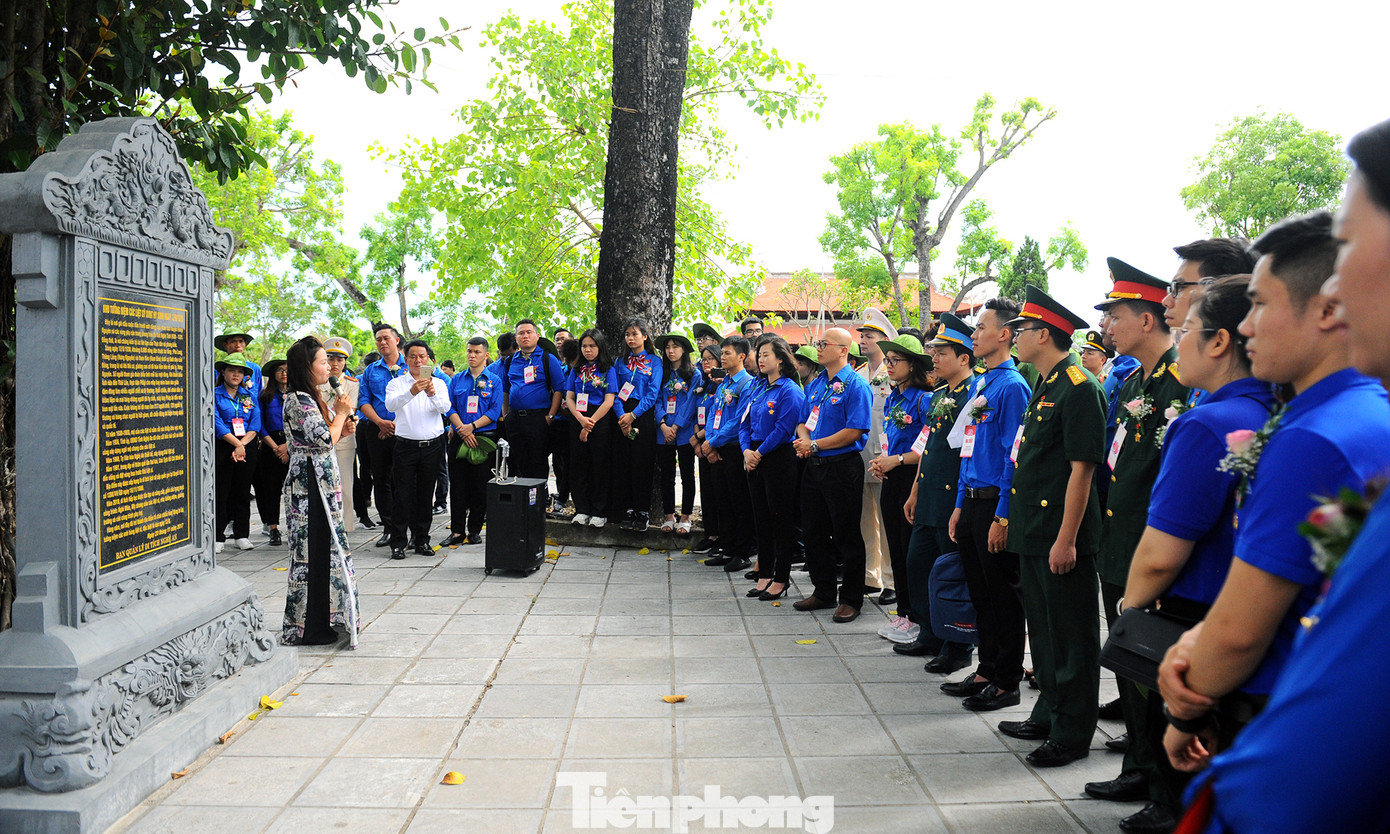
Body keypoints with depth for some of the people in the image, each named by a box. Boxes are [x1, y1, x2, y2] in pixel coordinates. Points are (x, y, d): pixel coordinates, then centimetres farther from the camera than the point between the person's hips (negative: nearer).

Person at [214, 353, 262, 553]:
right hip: (223, 447, -3)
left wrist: (242, 444, -11)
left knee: (243, 491, 7)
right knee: (221, 491, -3)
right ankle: (217, 537, 3)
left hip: (247, 448, 3)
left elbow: (255, 425, 4)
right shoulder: (215, 395, 1)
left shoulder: (250, 396, 13)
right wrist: (236, 444, -17)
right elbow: (217, 424, -9)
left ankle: (242, 535, 14)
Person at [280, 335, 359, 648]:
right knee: (313, 553, -5)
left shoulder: (310, 398, 17)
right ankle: (309, 628, 2)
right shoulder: (299, 400, -15)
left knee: (322, 550, 14)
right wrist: (341, 413, -7)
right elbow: (324, 440, -20)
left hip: (319, 484, 11)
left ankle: (318, 619, 22)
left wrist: (342, 429, 9)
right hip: (310, 485, -11)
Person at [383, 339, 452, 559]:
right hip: (406, 445, -2)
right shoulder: (396, 383, 2)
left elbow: (445, 408, -10)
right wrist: (411, 392, -35)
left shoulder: (438, 383, 7)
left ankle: (421, 540, 17)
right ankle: (398, 543, 3)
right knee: (403, 496, -2)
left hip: (431, 446, 2)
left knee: (425, 496, 9)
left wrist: (433, 395, -30)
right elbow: (391, 405, -18)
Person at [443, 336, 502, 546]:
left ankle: (474, 530, 11)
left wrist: (472, 426, -15)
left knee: (480, 486, 2)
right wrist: (463, 430, -10)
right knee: (457, 485, 2)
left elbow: (495, 411, -4)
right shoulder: (457, 380, 11)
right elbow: (450, 408, 5)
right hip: (459, 439, 2)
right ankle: (457, 531, 9)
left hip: (484, 438, -2)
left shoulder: (494, 381, 5)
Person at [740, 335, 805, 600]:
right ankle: (764, 575, 21)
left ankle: (781, 578, 8)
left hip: (779, 460, -8)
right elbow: (745, 421, 13)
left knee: (780, 518, -1)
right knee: (761, 517, 12)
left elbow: (783, 429, -17)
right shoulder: (757, 387, 13)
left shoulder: (789, 391, -11)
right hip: (754, 459, 8)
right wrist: (746, 450, -3)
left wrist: (759, 453, -13)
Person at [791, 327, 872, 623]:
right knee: (813, 532, 14)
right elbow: (803, 421, 19)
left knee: (847, 536, 1)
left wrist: (815, 445, -16)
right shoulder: (815, 384, 13)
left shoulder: (855, 385, -12)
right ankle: (824, 592, 27)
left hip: (842, 467, -8)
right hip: (814, 466, 8)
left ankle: (851, 599, 13)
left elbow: (854, 431, -18)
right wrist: (804, 440, -4)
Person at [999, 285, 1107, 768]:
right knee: (1043, 628, 18)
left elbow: (1082, 469, -19)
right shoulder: (1045, 386, 15)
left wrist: (1067, 539, -21)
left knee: (1071, 635, 1)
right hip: (1034, 533, 10)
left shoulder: (1080, 388, -15)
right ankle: (1048, 715, 32)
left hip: (1062, 538, -10)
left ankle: (1072, 735, 12)